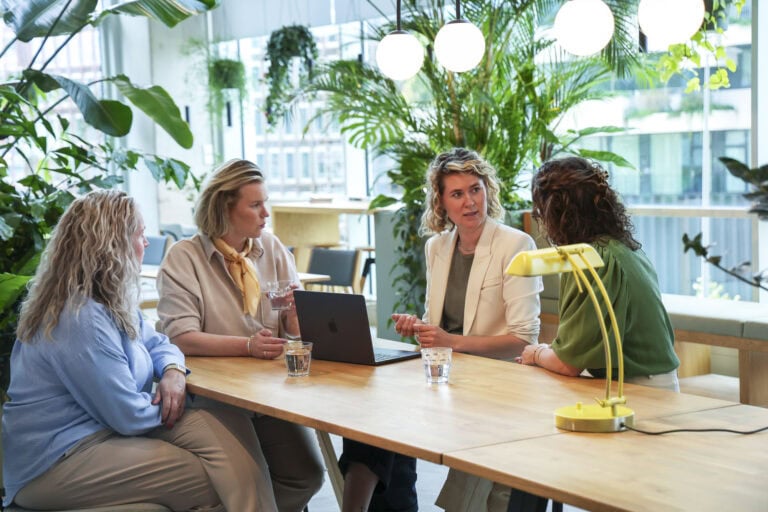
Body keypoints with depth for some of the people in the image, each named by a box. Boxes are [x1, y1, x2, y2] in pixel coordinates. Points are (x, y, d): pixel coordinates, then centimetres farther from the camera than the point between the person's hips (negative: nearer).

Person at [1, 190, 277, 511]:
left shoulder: (110, 301, 9)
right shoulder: (81, 319, -24)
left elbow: (155, 342, 21)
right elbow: (130, 416, -22)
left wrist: (173, 371, -2)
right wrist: (169, 403, -1)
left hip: (103, 429, 10)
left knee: (231, 429, -8)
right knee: (215, 485, -16)